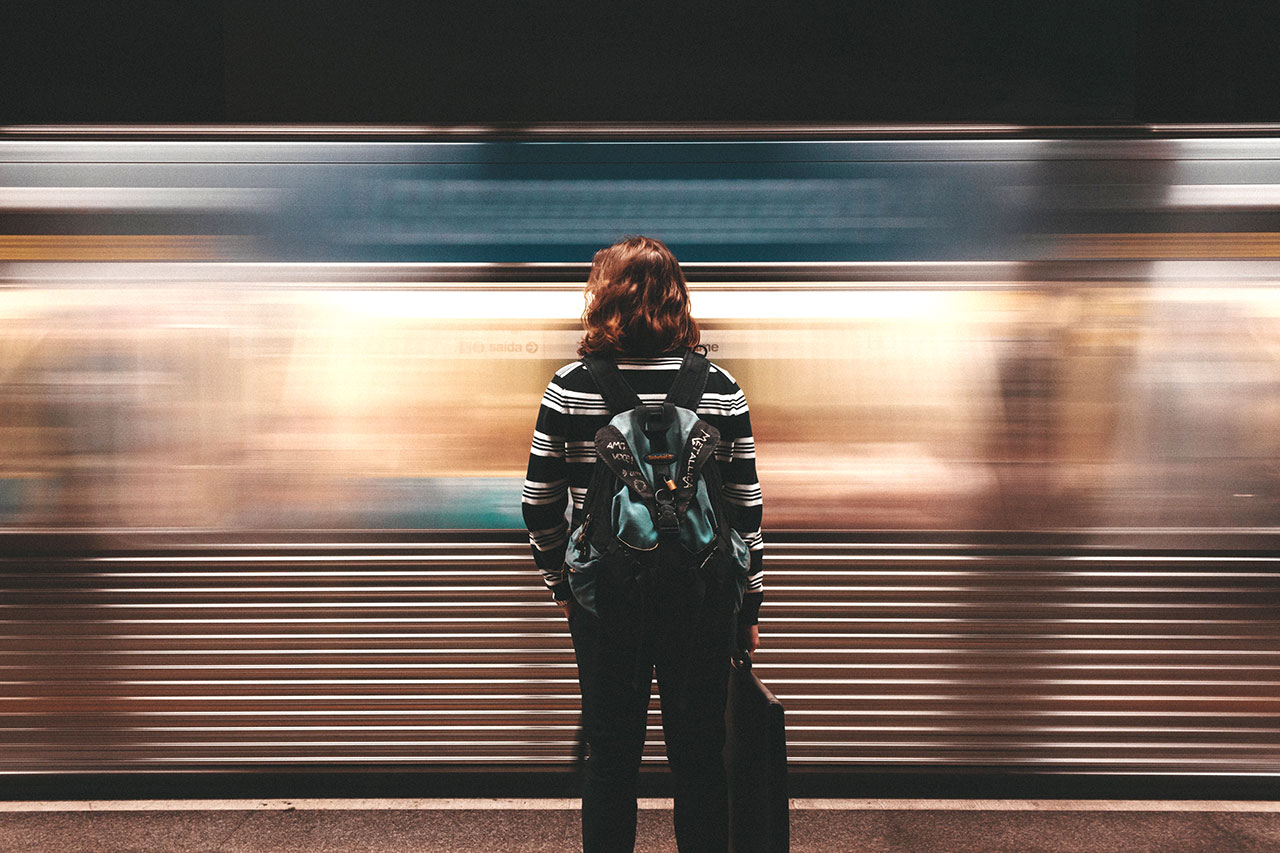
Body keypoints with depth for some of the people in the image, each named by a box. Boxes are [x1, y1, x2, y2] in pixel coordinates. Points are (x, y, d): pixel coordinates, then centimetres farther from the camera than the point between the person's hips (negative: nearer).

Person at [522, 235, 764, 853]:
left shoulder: (570, 388, -7)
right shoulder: (720, 389, -5)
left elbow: (539, 504, -3)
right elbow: (745, 508, -2)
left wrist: (561, 583, 12)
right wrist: (750, 606, 8)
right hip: (703, 596, 1)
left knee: (610, 753, 15)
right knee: (699, 755, 15)